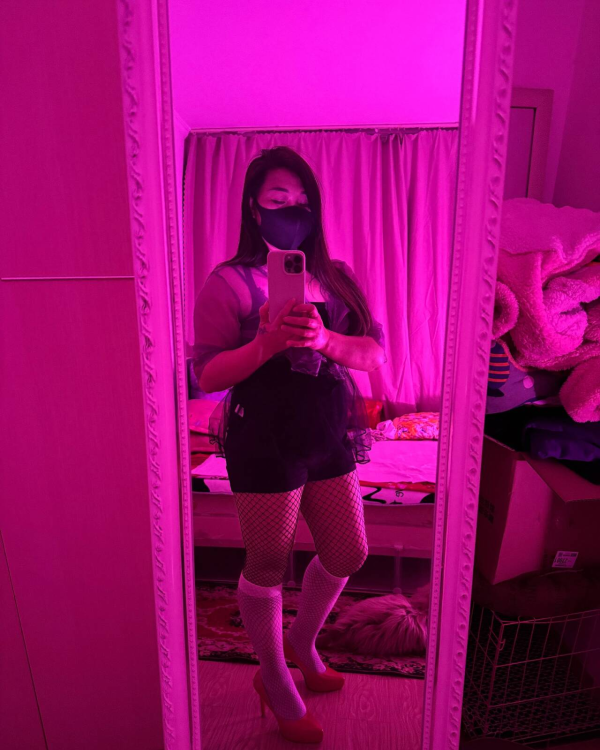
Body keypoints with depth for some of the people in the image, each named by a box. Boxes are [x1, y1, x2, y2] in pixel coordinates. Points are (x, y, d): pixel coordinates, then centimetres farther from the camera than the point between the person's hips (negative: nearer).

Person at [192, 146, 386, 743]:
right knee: (268, 565, 11)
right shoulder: (229, 282, -6)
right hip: (265, 443, -5)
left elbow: (374, 352, 0)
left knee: (348, 553, 18)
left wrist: (325, 339, -19)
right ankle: (274, 678, 42)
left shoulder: (336, 277, 8)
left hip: (331, 436, 6)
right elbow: (207, 376, -11)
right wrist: (268, 342, -26)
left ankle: (301, 640, 49)